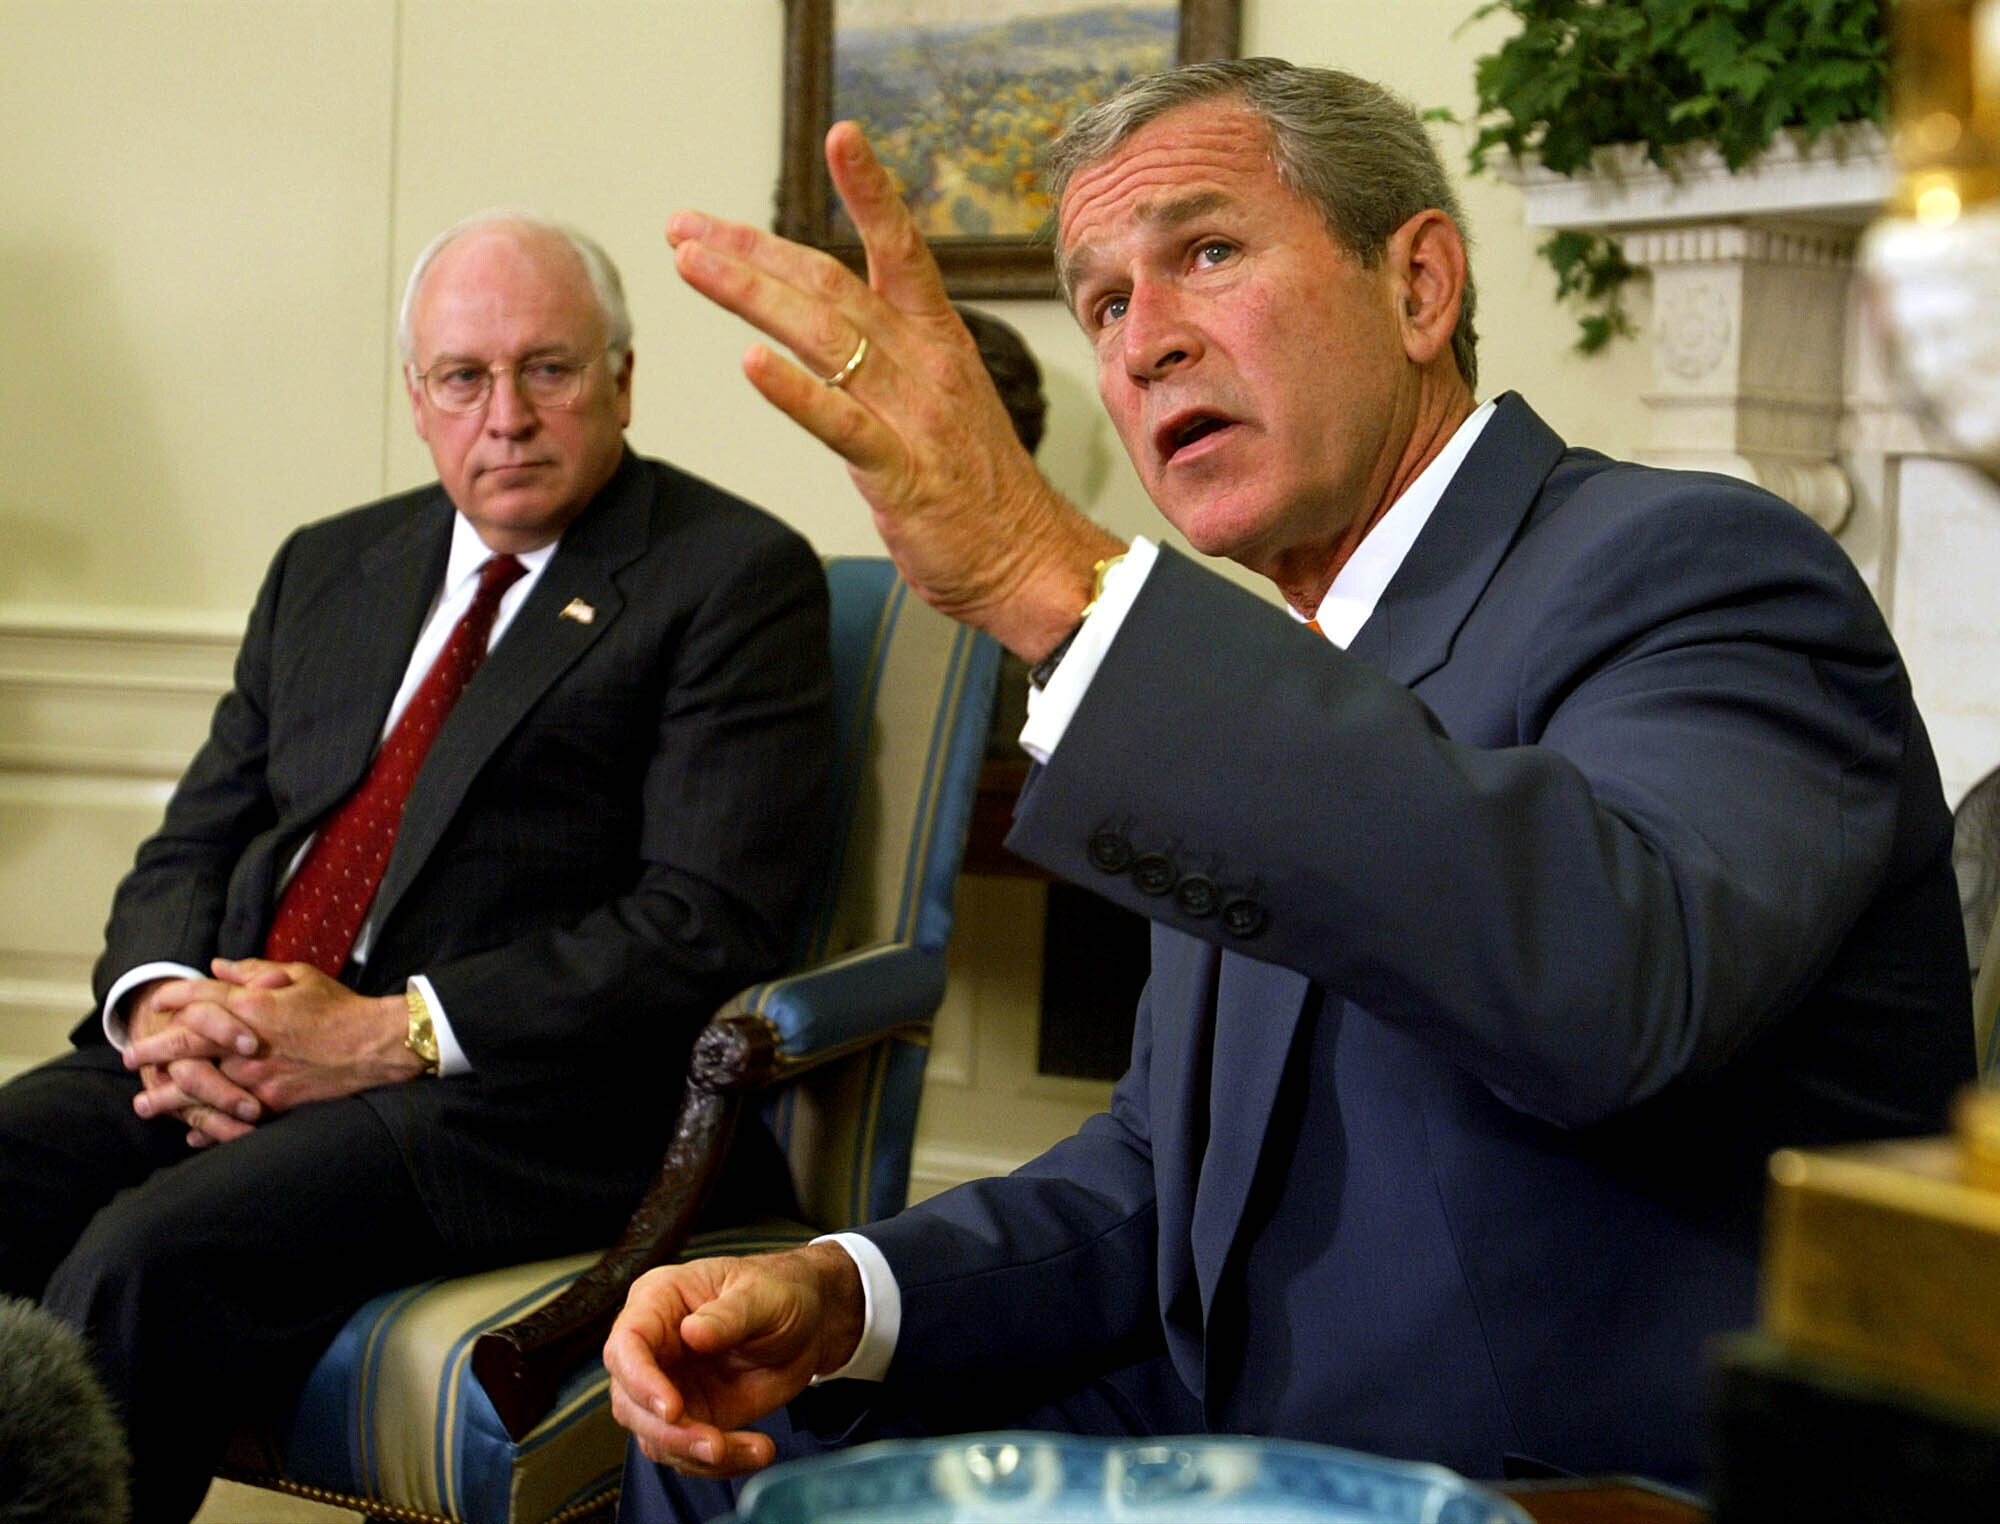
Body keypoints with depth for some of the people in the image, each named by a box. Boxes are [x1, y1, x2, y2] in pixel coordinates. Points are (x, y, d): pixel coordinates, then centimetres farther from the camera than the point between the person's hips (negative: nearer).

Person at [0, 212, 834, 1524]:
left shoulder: (739, 579, 1)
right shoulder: (327, 569, 22)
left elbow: (711, 923, -10)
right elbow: (193, 843, 20)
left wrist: (388, 1034, -16)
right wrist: (163, 1001, -5)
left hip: (512, 1092, -6)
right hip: (222, 1059, 6)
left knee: (151, 1256, -30)